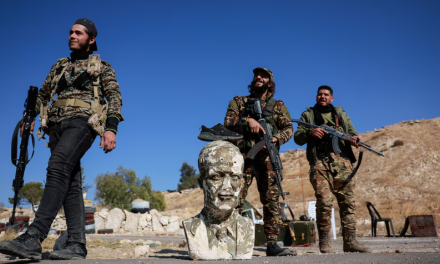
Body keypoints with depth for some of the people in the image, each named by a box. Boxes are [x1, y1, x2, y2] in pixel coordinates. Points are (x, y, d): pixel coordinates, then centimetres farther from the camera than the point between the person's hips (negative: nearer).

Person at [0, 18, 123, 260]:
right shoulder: (60, 66, 28)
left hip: (83, 122, -5)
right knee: (71, 184, -3)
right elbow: (43, 94, 32)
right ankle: (77, 245, -5)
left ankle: (33, 239, -34)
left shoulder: (101, 67, 13)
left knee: (58, 168, -27)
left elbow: (115, 98, 1)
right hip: (57, 125, 6)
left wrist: (111, 128, -13)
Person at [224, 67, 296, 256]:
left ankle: (272, 244, 3)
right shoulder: (238, 101, 16)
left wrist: (277, 138, -15)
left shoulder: (278, 106, 17)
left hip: (266, 158, 1)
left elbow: (288, 127, 7)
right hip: (242, 156, -1)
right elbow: (228, 123, 1)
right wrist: (247, 120, -17)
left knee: (272, 201, -2)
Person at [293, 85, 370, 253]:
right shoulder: (308, 115, 17)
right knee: (324, 203, -11)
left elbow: (352, 132, 17)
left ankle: (350, 241, 3)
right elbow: (297, 138, 9)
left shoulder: (340, 114, 24)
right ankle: (324, 242, -1)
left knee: (348, 202, -1)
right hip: (320, 163, -3)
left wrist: (354, 139, -7)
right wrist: (309, 133, -12)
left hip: (342, 163, 3)